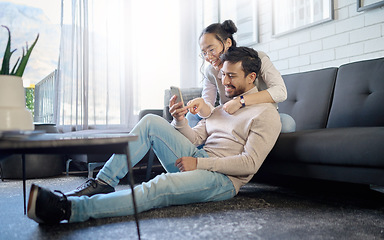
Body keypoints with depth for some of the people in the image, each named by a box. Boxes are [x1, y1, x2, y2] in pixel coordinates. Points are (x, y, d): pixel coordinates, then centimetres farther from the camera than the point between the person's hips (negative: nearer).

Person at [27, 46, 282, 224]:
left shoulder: (266, 113, -3)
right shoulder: (224, 106, 23)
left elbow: (250, 163, -15)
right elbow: (193, 138, 18)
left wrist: (200, 163, -18)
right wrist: (180, 120, -4)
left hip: (224, 179, -7)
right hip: (198, 161, 8)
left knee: (159, 187, -35)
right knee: (152, 121, -10)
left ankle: (69, 208, -45)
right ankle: (103, 183, -15)